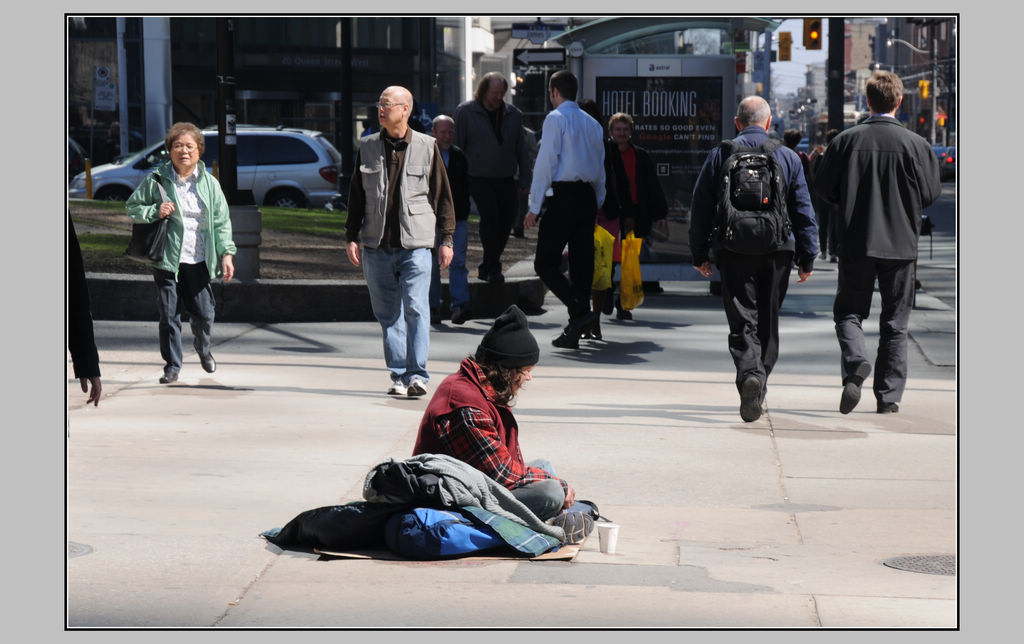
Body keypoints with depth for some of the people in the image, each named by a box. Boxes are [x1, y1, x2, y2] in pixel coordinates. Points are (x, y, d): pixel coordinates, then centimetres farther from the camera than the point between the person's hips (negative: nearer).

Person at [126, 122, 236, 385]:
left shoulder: (209, 183, 6)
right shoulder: (156, 180, 0)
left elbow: (222, 222, 8)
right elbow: (132, 207, 8)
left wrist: (227, 254, -1)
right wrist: (155, 212, -11)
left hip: (198, 262, 1)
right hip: (167, 260, -1)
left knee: (204, 314, 3)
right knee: (169, 316, -2)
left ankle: (202, 347, 36)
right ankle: (172, 366, 11)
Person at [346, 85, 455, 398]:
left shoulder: (427, 147, 3)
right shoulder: (369, 147, 10)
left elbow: (442, 194, 6)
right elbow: (356, 196, 14)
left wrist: (446, 238, 3)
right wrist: (352, 237, 8)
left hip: (415, 244, -3)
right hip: (376, 245, 3)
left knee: (416, 309, -11)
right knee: (387, 313, 6)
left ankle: (417, 375, -8)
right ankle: (398, 374, 13)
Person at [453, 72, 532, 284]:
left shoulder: (512, 114, 10)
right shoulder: (466, 112, -1)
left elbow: (521, 149, 14)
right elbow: (457, 147, 0)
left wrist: (524, 179, 9)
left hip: (505, 179, 4)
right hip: (479, 177, -4)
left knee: (507, 219, 1)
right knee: (490, 215, -21)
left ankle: (487, 267, 16)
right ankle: (493, 267, -14)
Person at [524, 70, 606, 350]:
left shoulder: (555, 119, -5)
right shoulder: (592, 123, 15)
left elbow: (545, 164, -11)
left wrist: (534, 206, -9)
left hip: (562, 195, -7)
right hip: (587, 196, 7)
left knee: (545, 263, -2)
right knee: (581, 263, 7)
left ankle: (579, 311, -19)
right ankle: (574, 332, 8)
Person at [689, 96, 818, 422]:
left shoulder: (719, 155, 2)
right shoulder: (788, 157, 5)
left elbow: (700, 208, 4)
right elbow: (804, 212, 5)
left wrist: (700, 254, 13)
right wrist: (807, 258, 11)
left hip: (733, 249, -1)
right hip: (777, 250, 1)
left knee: (742, 322, -3)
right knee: (768, 322, 14)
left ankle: (749, 375, -28)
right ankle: (759, 386, 22)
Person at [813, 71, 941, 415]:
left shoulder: (845, 141, -4)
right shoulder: (915, 144, -7)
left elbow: (825, 188, 1)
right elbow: (930, 194, -2)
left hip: (855, 243, 0)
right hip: (900, 244, 0)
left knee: (848, 311, 13)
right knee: (895, 322, 9)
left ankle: (855, 362, -16)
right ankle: (888, 396, 9)